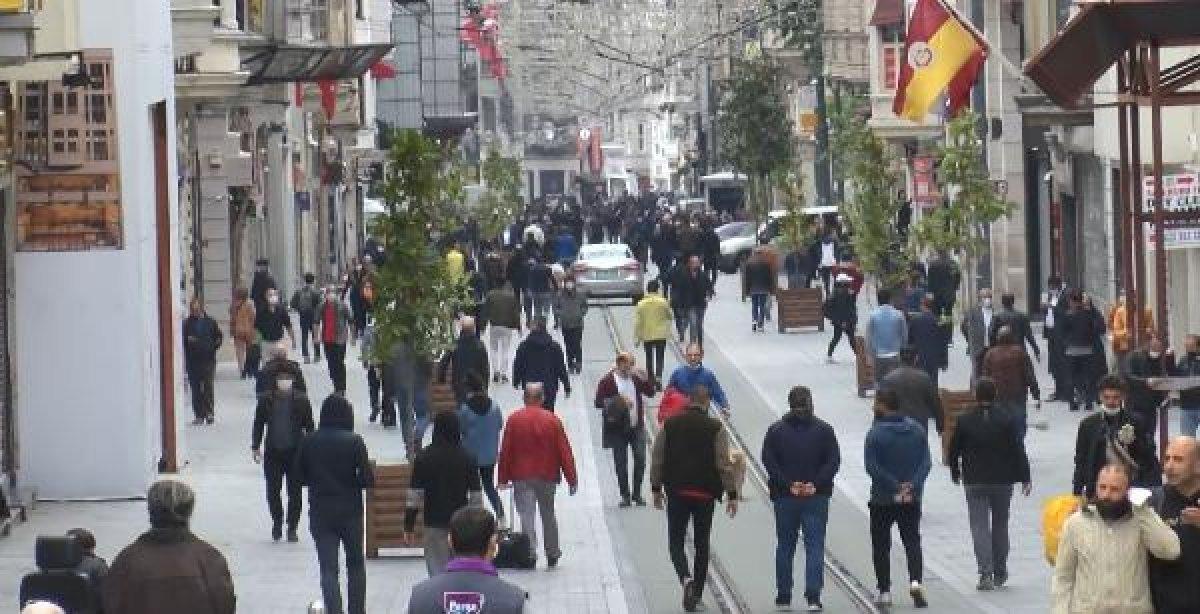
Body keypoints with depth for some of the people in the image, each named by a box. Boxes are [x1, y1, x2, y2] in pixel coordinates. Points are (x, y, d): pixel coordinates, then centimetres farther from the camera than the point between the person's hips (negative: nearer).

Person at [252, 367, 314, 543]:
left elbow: (309, 426, 4)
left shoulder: (301, 400, -1)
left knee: (295, 493, 2)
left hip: (295, 452, -1)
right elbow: (258, 424, 8)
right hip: (273, 452, 1)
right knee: (272, 490, 4)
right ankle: (277, 522, 27)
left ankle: (292, 528, 14)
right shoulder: (266, 400, 0)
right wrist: (255, 447, 4)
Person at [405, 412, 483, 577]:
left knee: (437, 571, -1)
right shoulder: (467, 458, -1)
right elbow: (475, 495, 0)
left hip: (434, 522, -2)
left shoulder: (423, 458, -4)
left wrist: (408, 526, -1)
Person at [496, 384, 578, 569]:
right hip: (547, 477, 2)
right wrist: (571, 478, 1)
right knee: (548, 515, 15)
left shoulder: (514, 420, -6)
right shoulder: (552, 420, -4)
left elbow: (505, 451, -3)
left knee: (526, 515, -4)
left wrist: (503, 478, 5)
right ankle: (552, 554, 24)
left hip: (521, 477, -2)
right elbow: (564, 451, -4)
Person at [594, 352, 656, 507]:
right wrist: (618, 402, -21)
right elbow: (599, 402, -11)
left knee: (640, 460, 0)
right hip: (618, 429, -3)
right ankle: (625, 495, 14)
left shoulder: (636, 378, 5)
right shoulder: (607, 382, -8)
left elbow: (650, 392, 10)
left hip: (637, 427, 3)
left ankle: (637, 494, 13)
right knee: (621, 464, 3)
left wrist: (646, 379, -9)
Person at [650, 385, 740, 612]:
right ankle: (696, 593, 14)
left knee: (676, 541, 6)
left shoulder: (670, 424, 0)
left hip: (677, 492, 0)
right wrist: (732, 494, -4)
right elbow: (724, 463, -9)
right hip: (705, 493, 0)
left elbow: (657, 459, 3)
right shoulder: (715, 428, -7)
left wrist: (656, 488, 12)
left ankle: (686, 578, -20)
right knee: (702, 544, 12)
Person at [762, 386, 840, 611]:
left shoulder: (776, 430, 0)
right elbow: (834, 460, -6)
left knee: (785, 546, 11)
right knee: (815, 545, 0)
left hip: (785, 498, 1)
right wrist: (816, 483, -8)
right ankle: (813, 596, -12)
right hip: (817, 498, -1)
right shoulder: (824, 430, -1)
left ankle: (783, 595, 14)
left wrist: (788, 484, -7)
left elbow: (769, 461, -6)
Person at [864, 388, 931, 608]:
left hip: (882, 499, -3)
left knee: (881, 545, 9)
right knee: (913, 541, 9)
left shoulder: (876, 433, -12)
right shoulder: (916, 429, 3)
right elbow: (926, 462, -1)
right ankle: (915, 581, -14)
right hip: (913, 499, 4)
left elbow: (872, 467, -18)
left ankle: (884, 591, 9)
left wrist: (895, 486, -14)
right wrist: (913, 485, -10)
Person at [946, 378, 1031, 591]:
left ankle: (986, 573, -16)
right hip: (1002, 480, 1)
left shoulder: (964, 421, -6)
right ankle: (1000, 572, 22)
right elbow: (1019, 451, -5)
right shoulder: (1006, 421, -6)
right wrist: (1025, 478, 2)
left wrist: (955, 473, 19)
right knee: (1000, 525, 15)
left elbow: (953, 451, 3)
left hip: (974, 483, -1)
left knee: (979, 526, -1)